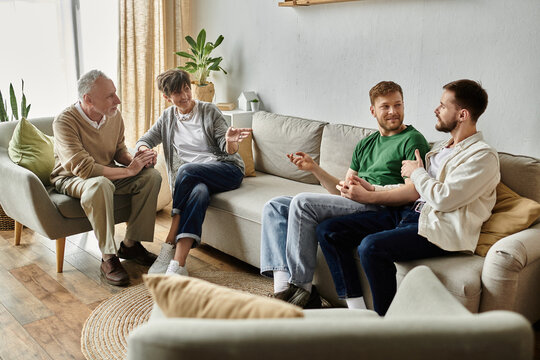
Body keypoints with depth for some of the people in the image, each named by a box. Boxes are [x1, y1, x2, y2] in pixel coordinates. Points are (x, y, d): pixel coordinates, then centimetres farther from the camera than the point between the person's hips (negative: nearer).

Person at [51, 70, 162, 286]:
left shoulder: (114, 115, -5)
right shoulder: (65, 121, -24)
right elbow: (83, 168, -31)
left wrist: (134, 160, -14)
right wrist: (129, 171, -29)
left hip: (107, 173, 7)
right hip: (71, 179, -6)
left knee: (151, 176, -14)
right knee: (100, 184, -40)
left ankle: (130, 244, -7)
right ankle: (108, 258, -28)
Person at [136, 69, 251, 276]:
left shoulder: (209, 111, 4)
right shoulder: (167, 118, 16)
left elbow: (228, 150, 0)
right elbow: (144, 141, 17)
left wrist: (230, 141, -26)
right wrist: (145, 150, -9)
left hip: (228, 169, -2)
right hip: (195, 180, 2)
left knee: (186, 170, -33)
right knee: (199, 193, -36)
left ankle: (169, 247, -31)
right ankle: (178, 265, -44)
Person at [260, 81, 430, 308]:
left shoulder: (412, 140, 3)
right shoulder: (365, 144, 26)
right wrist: (314, 169, 6)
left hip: (377, 208, -8)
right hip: (352, 204, 9)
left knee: (302, 202, -27)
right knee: (274, 207, -2)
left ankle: (302, 289, -20)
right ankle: (283, 286, -18)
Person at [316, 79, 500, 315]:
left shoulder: (483, 156, -8)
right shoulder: (442, 148, 20)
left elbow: (443, 198, -19)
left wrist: (416, 172, -2)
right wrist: (371, 196, 7)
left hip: (440, 229, -9)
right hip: (410, 213, 9)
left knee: (372, 246, -34)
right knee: (328, 231, -2)